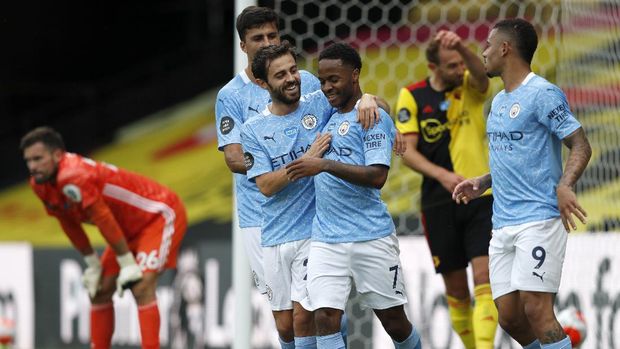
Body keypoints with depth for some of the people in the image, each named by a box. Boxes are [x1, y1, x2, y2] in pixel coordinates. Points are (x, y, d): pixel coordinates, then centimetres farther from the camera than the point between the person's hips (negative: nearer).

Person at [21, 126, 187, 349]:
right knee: (99, 290, 6)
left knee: (141, 287, -24)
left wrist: (128, 265, -22)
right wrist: (93, 266, 10)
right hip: (131, 227, 10)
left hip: (160, 215, -10)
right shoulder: (39, 185, -3)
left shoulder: (73, 176, -31)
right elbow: (69, 225, 9)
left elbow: (105, 221, -28)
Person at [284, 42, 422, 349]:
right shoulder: (328, 118, 15)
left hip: (371, 237, -5)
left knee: (394, 322, 6)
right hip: (325, 240, 5)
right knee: (325, 319, -10)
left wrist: (324, 165, -23)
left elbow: (377, 176, -18)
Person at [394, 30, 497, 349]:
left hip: (480, 197, -1)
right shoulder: (412, 96, -1)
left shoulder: (470, 86, 0)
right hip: (439, 203, 1)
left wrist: (462, 48, -45)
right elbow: (407, 152, -6)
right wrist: (442, 175, -23)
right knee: (456, 288, 7)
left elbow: (482, 76, -25)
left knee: (484, 278, -15)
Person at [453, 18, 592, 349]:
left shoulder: (543, 94, -9)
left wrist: (564, 186, -30)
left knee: (536, 309, -16)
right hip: (503, 223, 9)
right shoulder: (499, 101, 18)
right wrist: (483, 183, 15)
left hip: (539, 219, -9)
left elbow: (580, 145, -13)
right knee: (509, 316, 5)